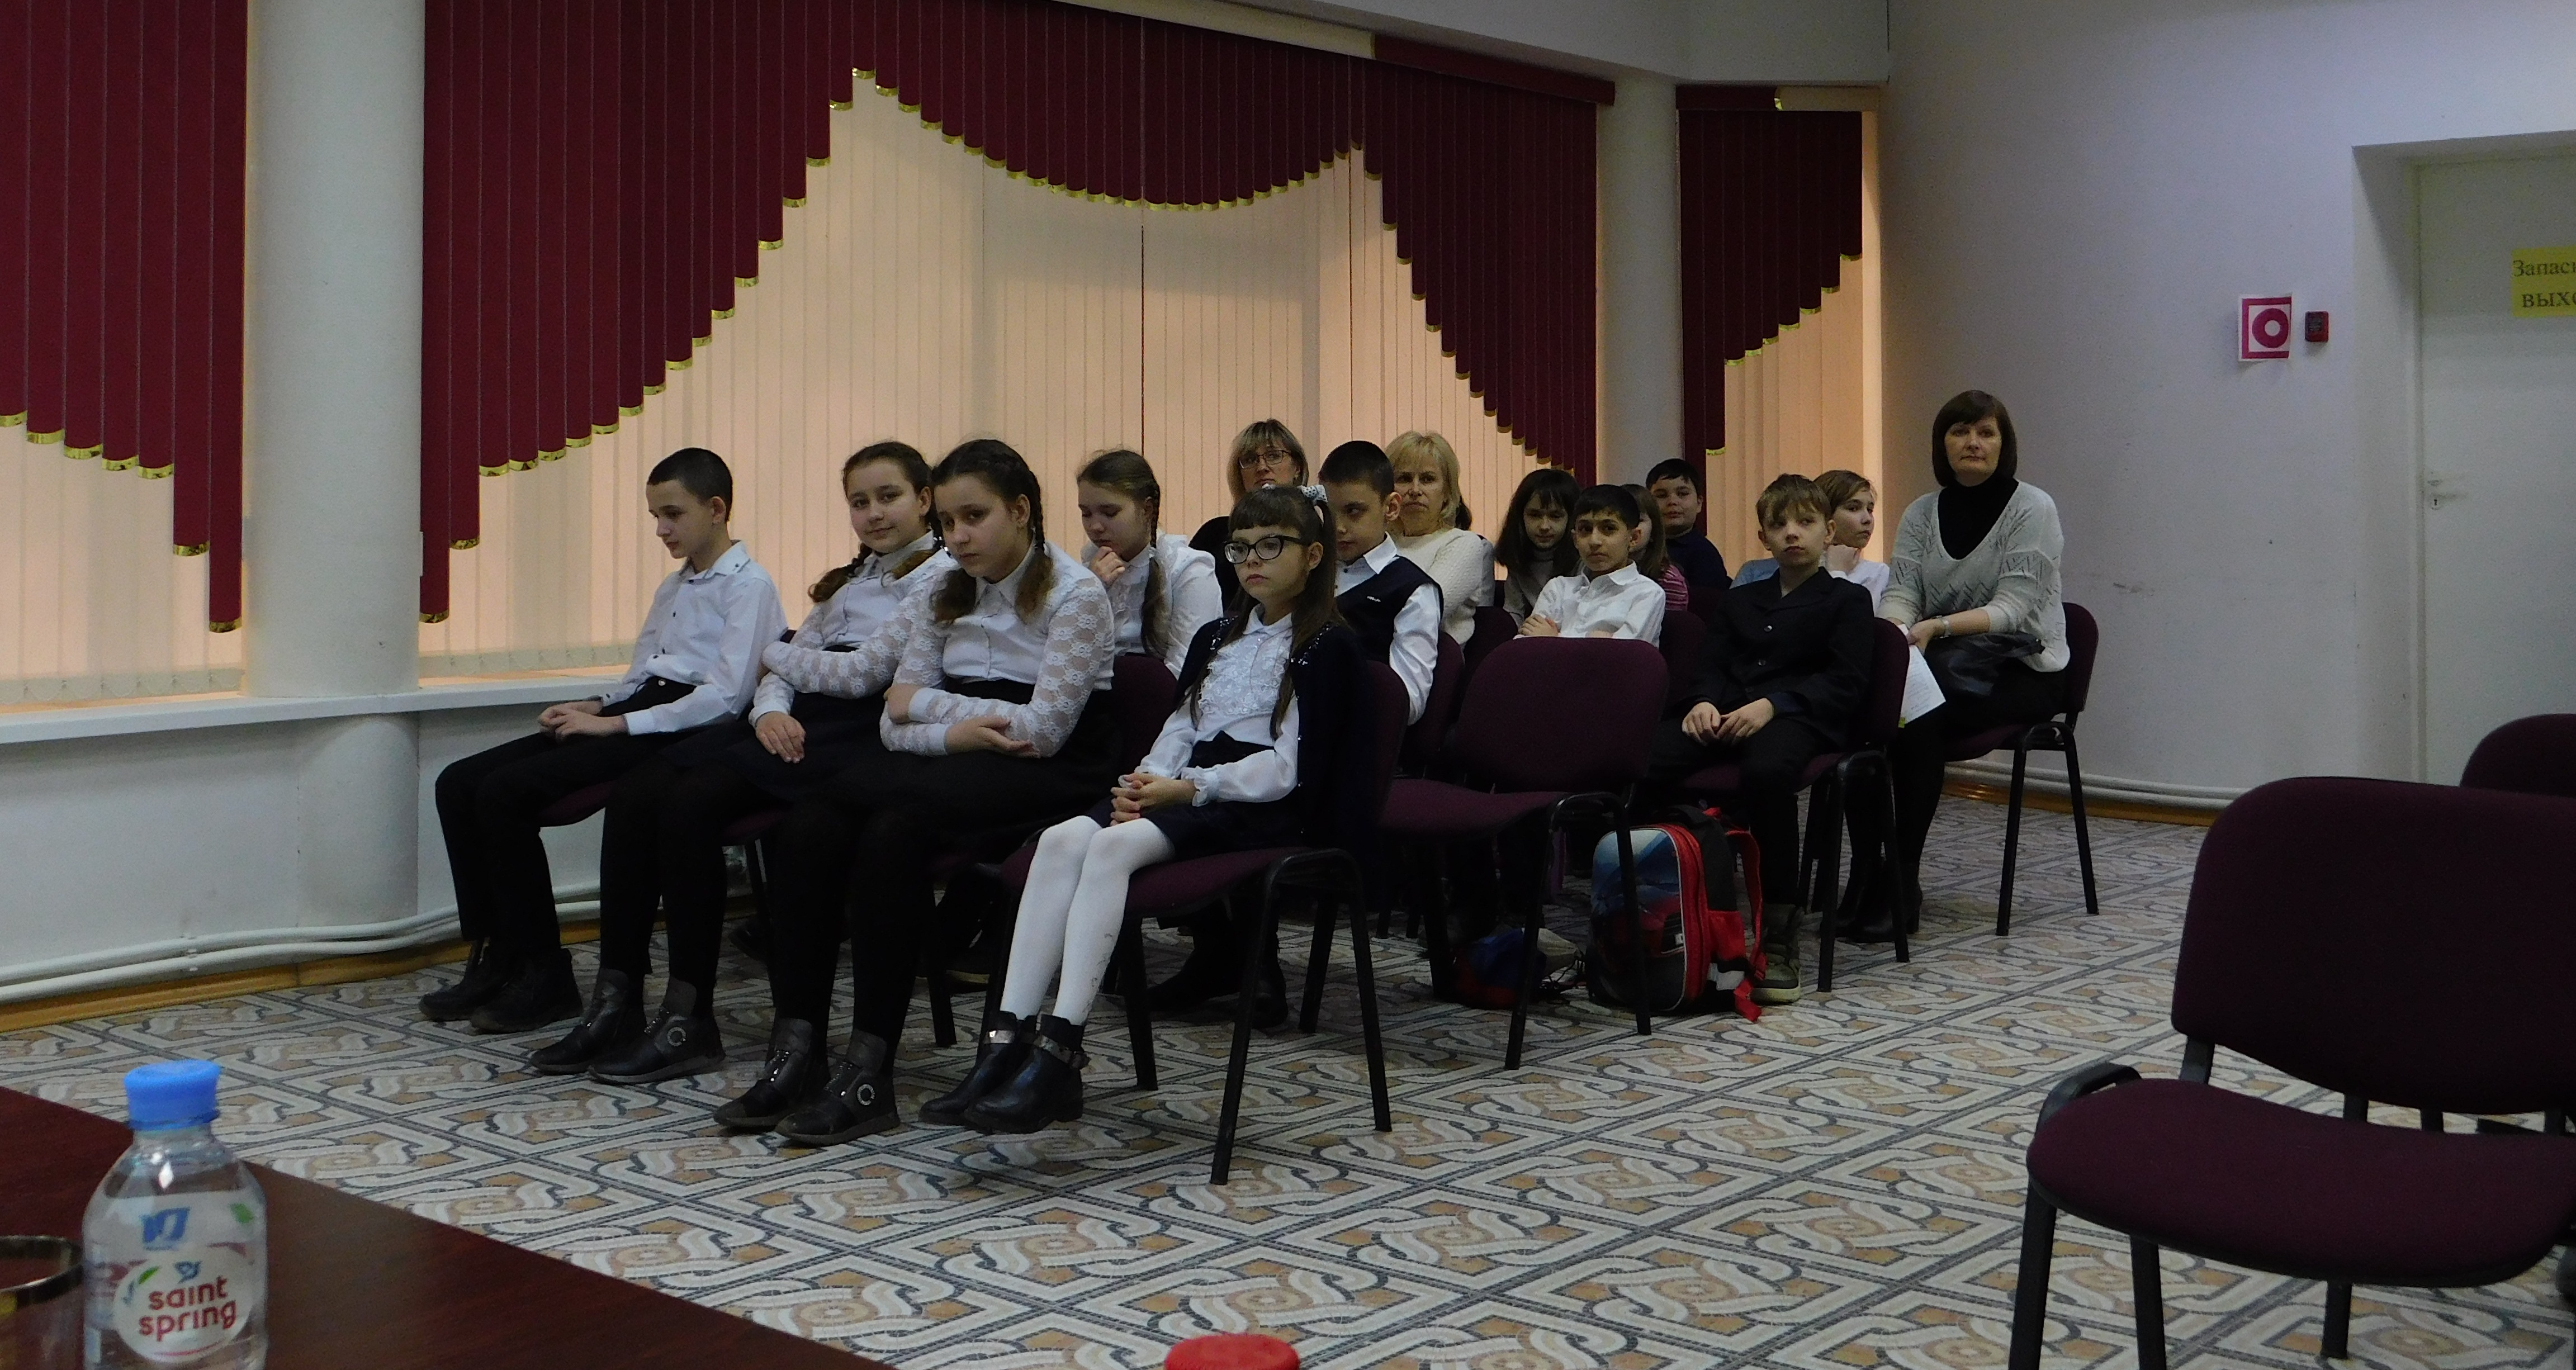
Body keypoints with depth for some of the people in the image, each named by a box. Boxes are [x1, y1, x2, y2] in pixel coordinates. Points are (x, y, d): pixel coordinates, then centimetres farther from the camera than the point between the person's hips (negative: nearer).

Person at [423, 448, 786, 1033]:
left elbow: (724, 697, -16)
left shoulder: (749, 586, -4)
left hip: (684, 731, -9)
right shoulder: (672, 588, 25)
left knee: (505, 792, -23)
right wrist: (596, 707, 3)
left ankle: (542, 974, -14)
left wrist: (617, 724, -16)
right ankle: (494, 959, -3)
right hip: (638, 715, 9)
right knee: (459, 783, -5)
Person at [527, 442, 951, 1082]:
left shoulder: (940, 574, 3)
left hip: (859, 728, -8)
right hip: (796, 720, 8)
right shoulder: (849, 580, 29)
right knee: (635, 791, -16)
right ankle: (615, 1001, -17)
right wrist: (771, 710, -3)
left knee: (692, 799, -28)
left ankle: (689, 1020, -24)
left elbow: (868, 668, -9)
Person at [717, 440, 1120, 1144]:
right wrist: (953, 731, -14)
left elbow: (1043, 730, -13)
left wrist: (924, 702, -6)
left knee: (894, 822, -34)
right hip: (957, 766, 6)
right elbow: (894, 722, 8)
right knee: (809, 824, -24)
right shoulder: (944, 596, 14)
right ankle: (795, 1053, -25)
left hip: (1053, 773, -6)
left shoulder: (1075, 595, -5)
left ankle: (868, 1071, -30)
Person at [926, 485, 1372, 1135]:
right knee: (1062, 840, -22)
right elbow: (1178, 728, 17)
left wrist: (1189, 788, -15)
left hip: (1267, 810, -7)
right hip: (1185, 792, 7)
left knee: (1116, 845, -32)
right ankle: (1007, 1040, -32)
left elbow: (1293, 768, -9)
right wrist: (1147, 782, -5)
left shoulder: (1329, 646, 1)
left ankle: (1059, 1052, -39)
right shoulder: (1215, 639, 25)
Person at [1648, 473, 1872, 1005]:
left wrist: (1771, 705, -15)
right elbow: (1712, 664, 20)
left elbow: (1845, 682, 0)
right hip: (1722, 715, 5)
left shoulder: (1847, 599, 14)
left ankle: (1779, 928, -32)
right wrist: (1704, 701, -5)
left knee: (1766, 771, -42)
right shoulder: (1738, 601, 32)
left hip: (1799, 720, -4)